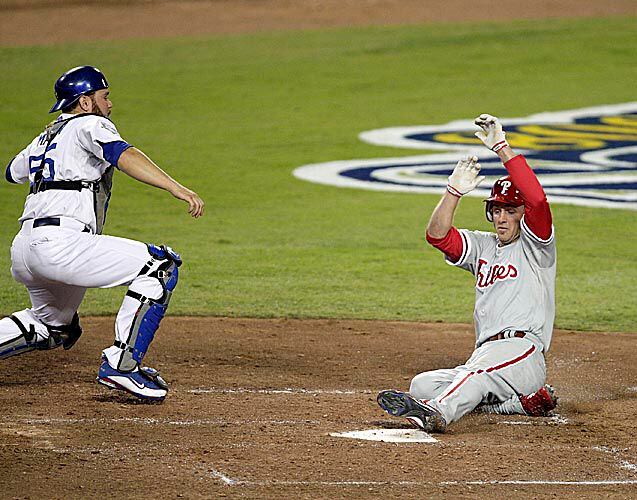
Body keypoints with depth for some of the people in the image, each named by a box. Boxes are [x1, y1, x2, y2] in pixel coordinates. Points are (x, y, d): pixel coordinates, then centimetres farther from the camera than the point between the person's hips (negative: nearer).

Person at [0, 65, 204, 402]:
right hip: (60, 242, -9)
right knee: (161, 266, -9)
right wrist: (176, 188, -29)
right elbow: (123, 156, -17)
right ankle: (122, 363, -18)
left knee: (54, 327, 32)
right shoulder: (90, 125, 4)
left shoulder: (44, 138, 27)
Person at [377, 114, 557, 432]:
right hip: (483, 360, 8)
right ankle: (521, 401, -11)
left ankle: (436, 412, -67)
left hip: (522, 349, -8)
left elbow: (537, 199, -13)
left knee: (479, 370, -38)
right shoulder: (483, 246, 25)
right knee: (422, 385, -13)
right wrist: (454, 191, -6)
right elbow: (438, 235, 10)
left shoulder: (534, 244, 6)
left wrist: (501, 147, -16)